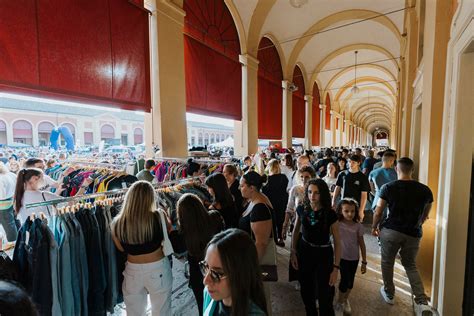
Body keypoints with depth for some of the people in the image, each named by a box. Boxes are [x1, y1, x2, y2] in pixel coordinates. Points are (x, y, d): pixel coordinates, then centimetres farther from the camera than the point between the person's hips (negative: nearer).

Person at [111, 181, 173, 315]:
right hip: (158, 269, -2)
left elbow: (121, 249, 2)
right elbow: (168, 237, -5)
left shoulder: (117, 224, -15)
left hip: (132, 271, 2)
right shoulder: (158, 217, -23)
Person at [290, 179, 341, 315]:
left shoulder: (330, 214, -19)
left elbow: (337, 242, -12)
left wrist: (336, 268, -12)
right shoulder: (301, 209, -12)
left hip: (324, 254, -2)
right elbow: (296, 231, 3)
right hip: (304, 252, 3)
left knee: (325, 295, 8)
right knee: (306, 291, 20)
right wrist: (293, 252, 2)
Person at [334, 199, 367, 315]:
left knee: (350, 281, 16)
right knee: (345, 279, -5)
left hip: (354, 258, 2)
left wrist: (364, 262, 0)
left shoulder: (358, 226, -12)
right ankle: (339, 303, 21)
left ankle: (345, 300, 43)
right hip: (342, 257, -2)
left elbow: (362, 244, -4)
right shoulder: (337, 224, -15)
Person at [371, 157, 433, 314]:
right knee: (411, 265, 22)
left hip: (390, 231, -3)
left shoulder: (388, 187, -11)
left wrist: (374, 227, 7)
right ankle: (422, 301, 11)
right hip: (413, 234, 3)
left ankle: (389, 294, 32)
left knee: (387, 263, 17)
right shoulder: (425, 190, -1)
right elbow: (425, 215, 11)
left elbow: (378, 212, -9)